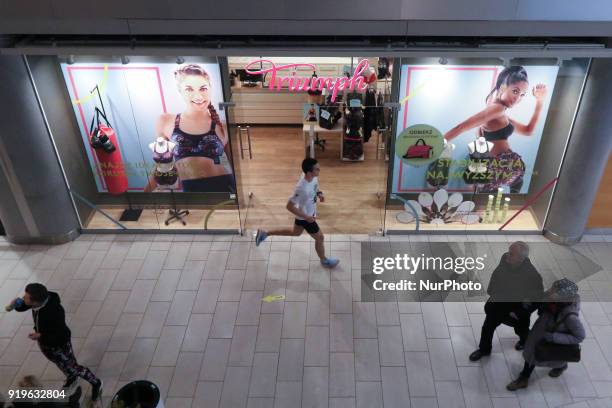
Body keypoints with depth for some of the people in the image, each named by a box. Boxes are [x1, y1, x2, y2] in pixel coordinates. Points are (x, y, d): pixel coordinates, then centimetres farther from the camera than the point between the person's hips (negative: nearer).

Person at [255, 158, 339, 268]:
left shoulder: (313, 177, -15)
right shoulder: (302, 188, -39)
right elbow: (289, 206, -31)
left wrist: (319, 193, -8)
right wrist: (306, 217, -27)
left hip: (309, 212, 9)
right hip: (305, 216, -9)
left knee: (296, 233, 30)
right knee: (319, 237, 13)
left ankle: (265, 233, 39)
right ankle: (324, 260, 42)